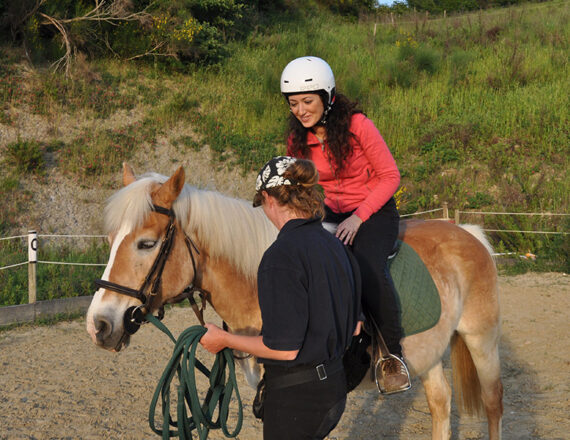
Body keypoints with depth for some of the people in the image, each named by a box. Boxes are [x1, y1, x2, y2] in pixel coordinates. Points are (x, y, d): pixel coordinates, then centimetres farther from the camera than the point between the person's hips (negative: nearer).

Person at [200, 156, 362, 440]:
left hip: (295, 396, -8)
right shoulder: (335, 246, 5)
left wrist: (223, 339, -10)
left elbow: (285, 348, -22)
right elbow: (354, 326, 13)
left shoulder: (282, 255, -21)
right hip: (334, 384, 8)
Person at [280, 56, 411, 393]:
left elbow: (390, 176, -11)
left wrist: (358, 217, -19)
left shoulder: (357, 125, -15)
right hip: (330, 212, 5)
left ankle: (394, 354, -16)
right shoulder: (298, 138, 1)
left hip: (374, 211, -5)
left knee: (369, 268, -34)